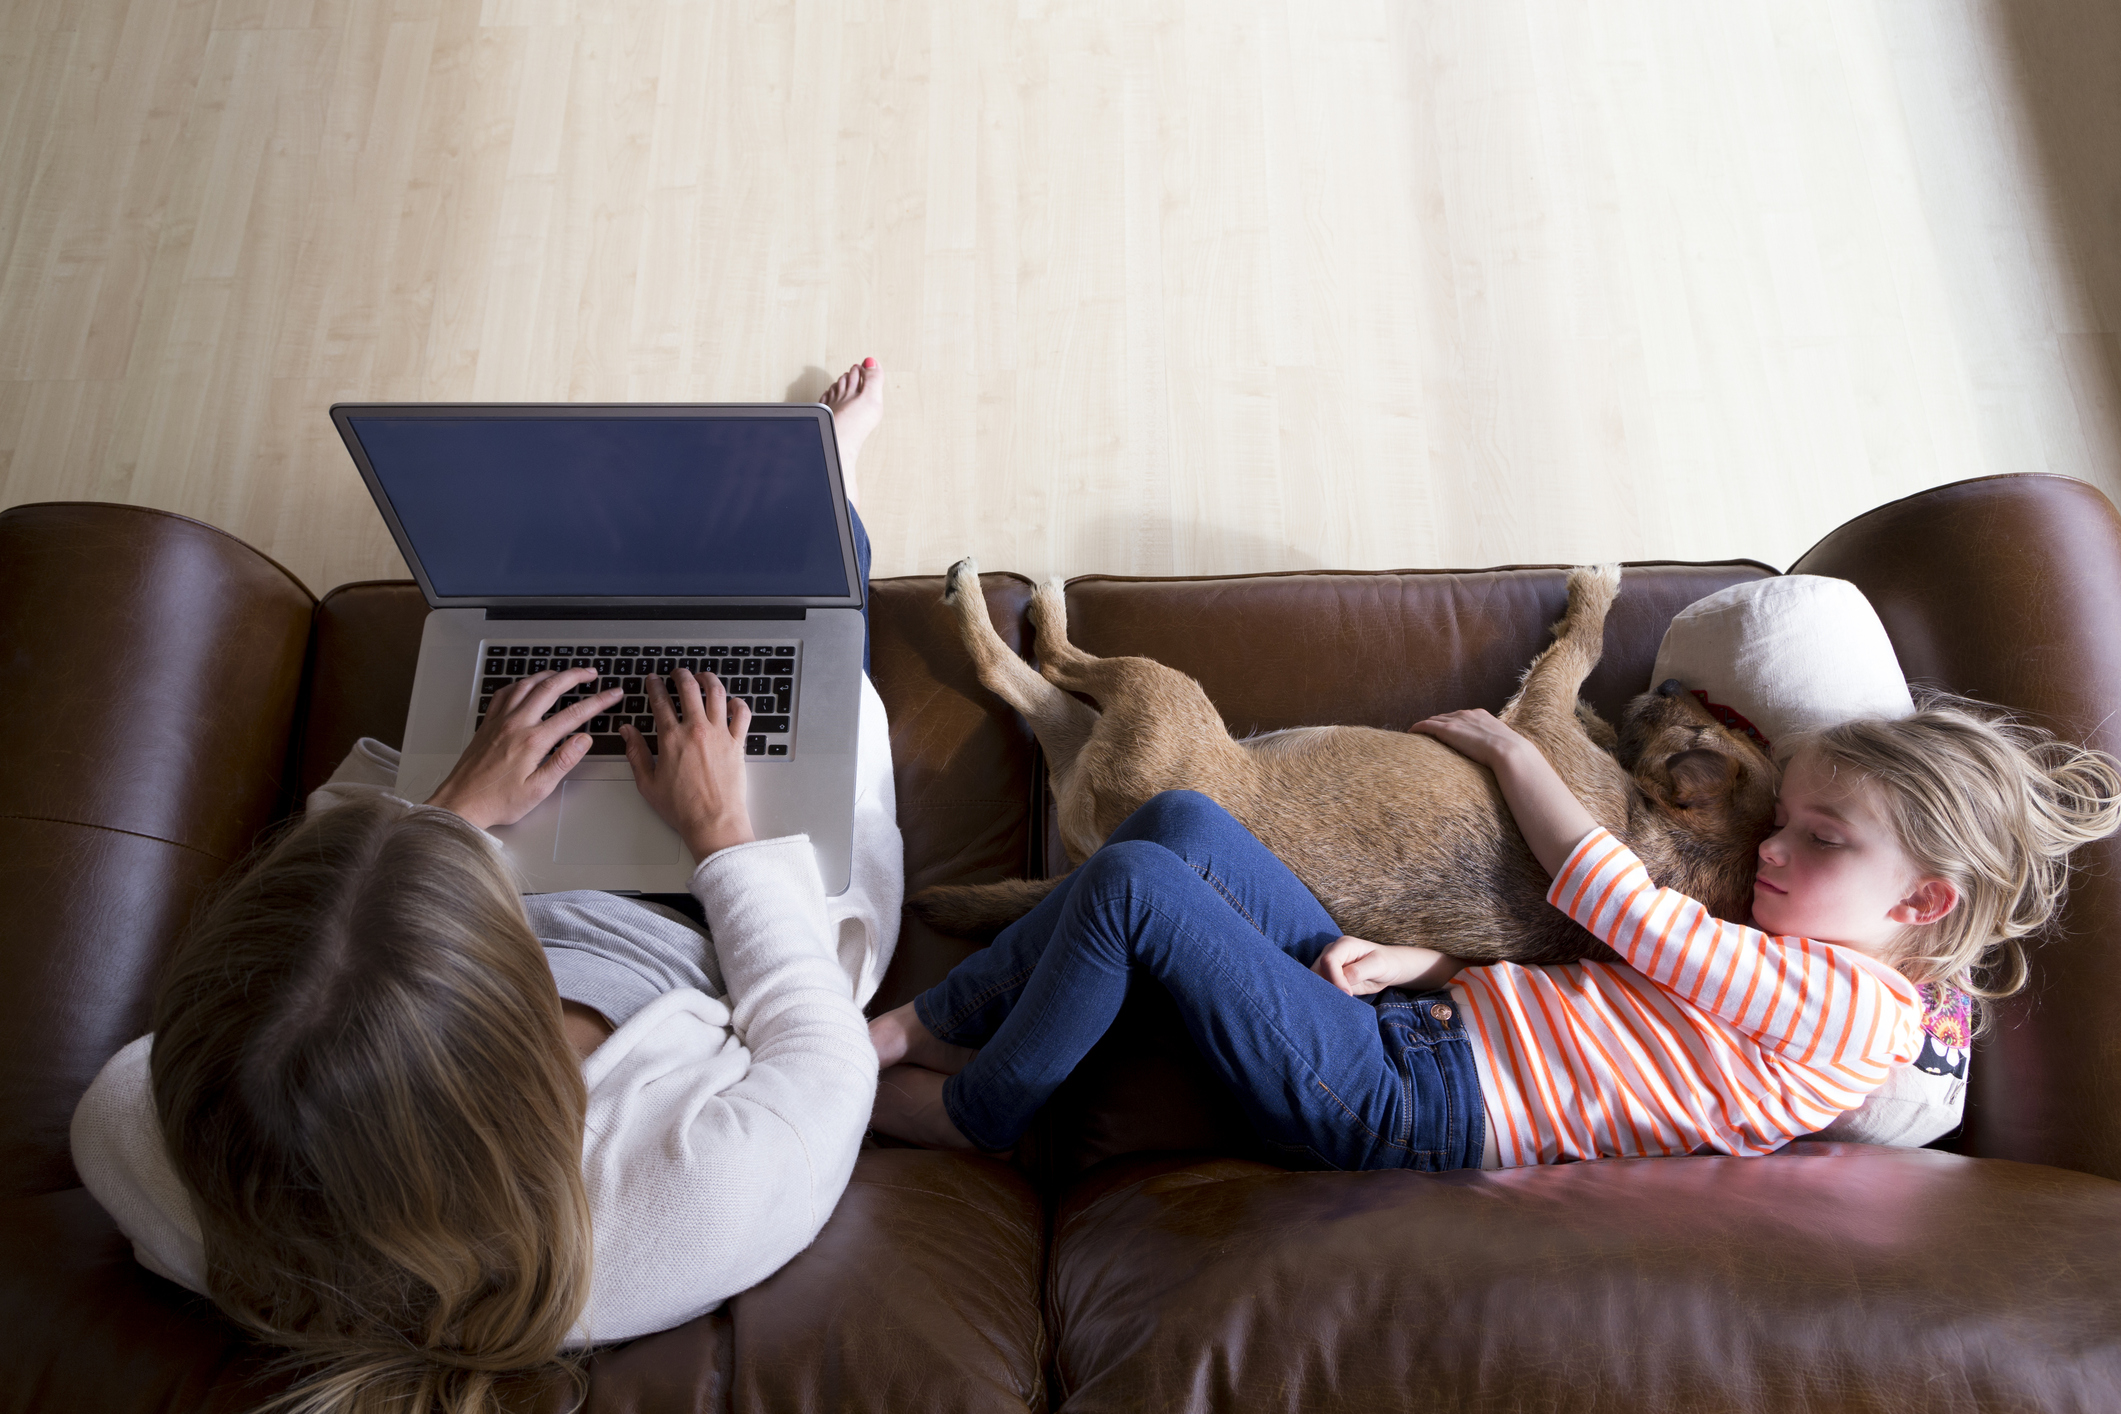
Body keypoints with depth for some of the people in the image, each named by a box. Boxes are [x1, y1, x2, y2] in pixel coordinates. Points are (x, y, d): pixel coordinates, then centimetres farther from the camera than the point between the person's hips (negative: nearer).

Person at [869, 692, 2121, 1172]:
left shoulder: (1846, 1005, -7)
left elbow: (1624, 914, -8)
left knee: (1132, 885, -20)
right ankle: (923, 1022, 1)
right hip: (1410, 1029, 9)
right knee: (1180, 822, -6)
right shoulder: (1785, 962, 20)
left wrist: (1512, 751, 5)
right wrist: (1421, 964, -1)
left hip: (1394, 1103, -9)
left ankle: (974, 1109, 3)